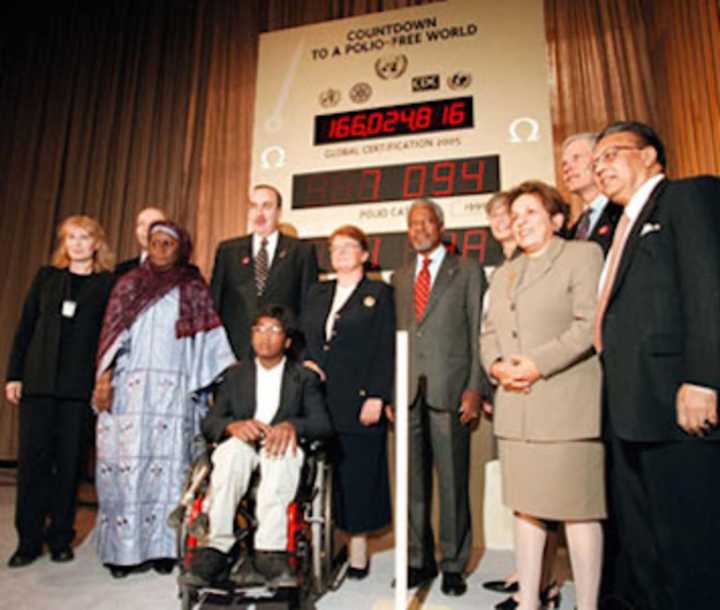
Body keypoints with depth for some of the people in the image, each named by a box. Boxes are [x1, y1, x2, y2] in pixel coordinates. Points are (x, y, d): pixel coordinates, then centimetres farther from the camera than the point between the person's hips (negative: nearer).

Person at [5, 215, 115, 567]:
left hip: (80, 386, -2)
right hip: (38, 381, 2)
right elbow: (25, 328, 10)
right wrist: (14, 374, 3)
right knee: (32, 458, 3)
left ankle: (61, 538, 17)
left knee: (70, 461, 5)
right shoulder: (46, 277, 12)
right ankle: (28, 540, 16)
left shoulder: (109, 283, 3)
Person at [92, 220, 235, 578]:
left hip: (175, 390, -1)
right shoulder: (129, 284, 13)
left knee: (168, 463, -2)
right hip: (129, 387, 1)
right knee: (125, 462, -2)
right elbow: (113, 334, 7)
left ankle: (162, 547, 7)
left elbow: (210, 339, 7)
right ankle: (122, 548, 8)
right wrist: (104, 378, -4)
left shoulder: (194, 289, 10)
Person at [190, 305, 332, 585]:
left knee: (282, 448, -35)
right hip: (242, 451, 2)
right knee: (235, 445, -32)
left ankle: (268, 551, -40)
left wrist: (291, 426, -22)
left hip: (280, 450, -1)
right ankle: (218, 545, -34)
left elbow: (323, 424, 0)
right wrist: (233, 425, -16)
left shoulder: (304, 377, 14)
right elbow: (208, 423, 8)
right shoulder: (235, 375, 19)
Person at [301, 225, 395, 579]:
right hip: (319, 398, 4)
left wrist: (377, 397, -12)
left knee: (357, 475, 3)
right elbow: (304, 340, 17)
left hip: (358, 400, -4)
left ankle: (358, 549, 17)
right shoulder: (317, 293, 17)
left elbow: (385, 349, -5)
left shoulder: (379, 294, 2)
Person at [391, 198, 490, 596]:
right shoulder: (399, 278, 17)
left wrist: (475, 388, -8)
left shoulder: (468, 272, 7)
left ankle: (453, 565, 19)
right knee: (413, 483, 9)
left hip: (449, 391, -3)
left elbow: (479, 332, 1)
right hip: (407, 393, 3)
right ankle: (419, 560, 24)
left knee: (453, 483, 3)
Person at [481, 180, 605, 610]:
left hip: (567, 405, -6)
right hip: (516, 407, 6)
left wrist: (539, 364, -16)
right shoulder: (503, 274, 23)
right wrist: (495, 364, -2)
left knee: (577, 508, -1)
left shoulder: (583, 255, 2)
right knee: (525, 506, 11)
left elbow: (589, 324, -10)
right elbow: (488, 333, 18)